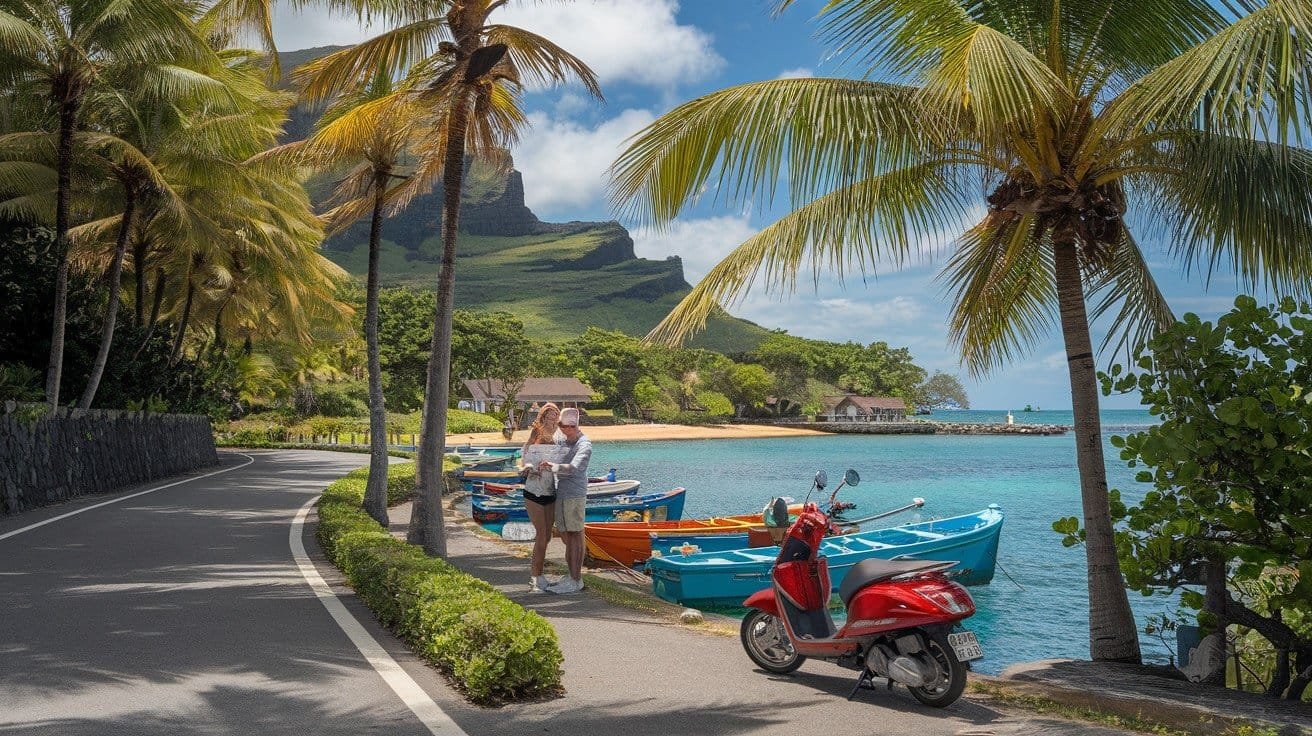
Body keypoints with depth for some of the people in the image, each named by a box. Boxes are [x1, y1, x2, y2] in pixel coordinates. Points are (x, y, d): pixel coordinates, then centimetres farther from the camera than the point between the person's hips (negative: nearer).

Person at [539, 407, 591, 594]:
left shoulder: (584, 444, -12)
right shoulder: (561, 440, 12)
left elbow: (574, 468, -27)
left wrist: (552, 466, -35)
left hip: (575, 495, -8)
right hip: (560, 494, 8)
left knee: (575, 536, -3)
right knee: (566, 535, 13)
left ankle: (576, 581, 1)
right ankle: (571, 576, 23)